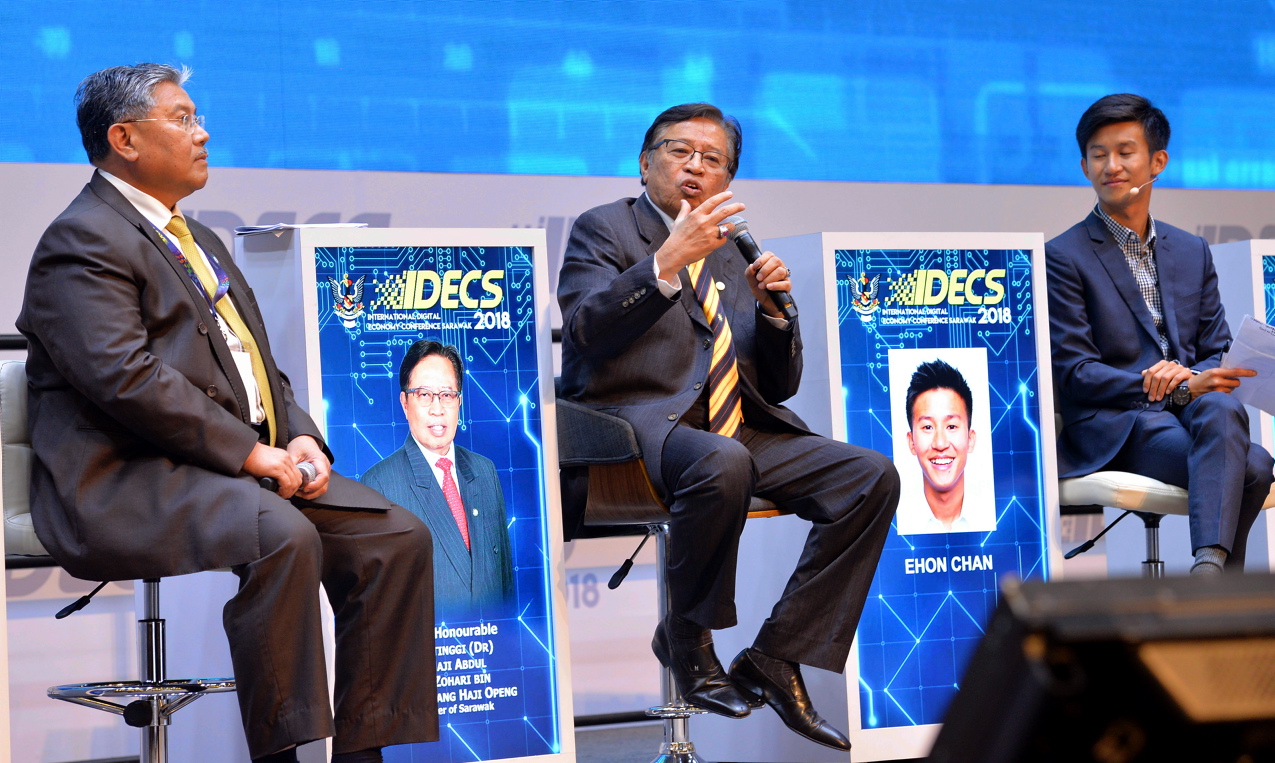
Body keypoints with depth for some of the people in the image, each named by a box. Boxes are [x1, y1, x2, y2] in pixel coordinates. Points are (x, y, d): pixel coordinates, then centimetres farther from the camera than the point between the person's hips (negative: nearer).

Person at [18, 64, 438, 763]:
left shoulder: (198, 240, 25)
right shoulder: (82, 241, -6)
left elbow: (256, 362, 25)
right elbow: (126, 378, -19)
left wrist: (300, 438, 4)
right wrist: (249, 452, -19)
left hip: (254, 461, 9)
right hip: (130, 483, -9)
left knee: (397, 537, -7)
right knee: (283, 537, -35)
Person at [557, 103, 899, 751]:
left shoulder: (729, 256, 25)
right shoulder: (604, 229, 9)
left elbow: (779, 385, 22)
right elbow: (585, 329, -12)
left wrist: (771, 307, 3)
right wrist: (667, 262, -21)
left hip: (739, 430, 6)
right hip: (644, 422, -6)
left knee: (872, 475, -15)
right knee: (722, 463, -39)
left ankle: (773, 660, -13)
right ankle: (686, 642, -14)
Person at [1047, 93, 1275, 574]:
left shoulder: (1193, 252, 20)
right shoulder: (1063, 258, 2)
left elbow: (1217, 353, 17)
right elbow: (1074, 372, -6)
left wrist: (1187, 377, -10)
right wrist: (1182, 390, -16)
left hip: (1189, 408, 5)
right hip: (1113, 427, -5)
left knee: (1222, 408, -34)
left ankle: (1209, 566, -39)